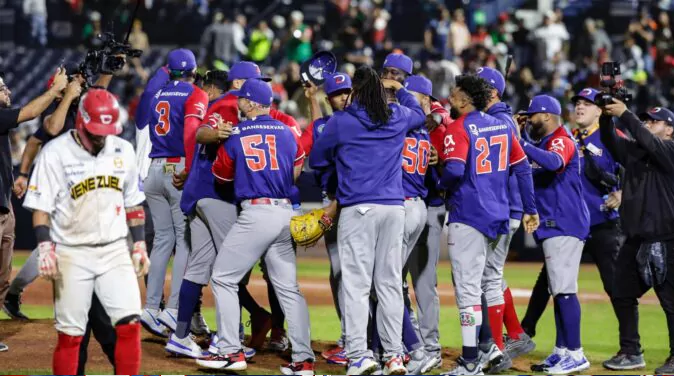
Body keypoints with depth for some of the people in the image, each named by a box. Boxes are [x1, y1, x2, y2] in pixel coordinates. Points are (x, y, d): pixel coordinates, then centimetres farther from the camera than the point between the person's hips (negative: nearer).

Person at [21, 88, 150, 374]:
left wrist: (139, 245, 11)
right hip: (71, 254, -3)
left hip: (115, 251, 3)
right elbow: (40, 206, -8)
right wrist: (46, 248, -18)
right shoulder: (55, 153, -9)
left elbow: (133, 203, 15)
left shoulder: (123, 150, 5)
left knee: (130, 324, -6)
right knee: (70, 334, -2)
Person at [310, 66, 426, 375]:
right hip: (394, 207, 4)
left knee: (356, 283, -4)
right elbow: (419, 115, 34)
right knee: (390, 282, 9)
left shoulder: (340, 121, -2)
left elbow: (317, 160, 9)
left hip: (358, 208, -4)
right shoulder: (399, 116, 9)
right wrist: (399, 89, 45)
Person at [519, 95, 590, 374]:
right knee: (558, 290, 13)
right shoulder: (544, 142, 20)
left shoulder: (561, 141, -12)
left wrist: (521, 143, -36)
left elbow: (553, 162, -33)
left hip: (564, 226, -11)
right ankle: (562, 351, 18)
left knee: (564, 289, -14)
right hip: (553, 226, 11)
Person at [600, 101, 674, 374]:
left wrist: (624, 115, -27)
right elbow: (610, 140, 3)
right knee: (622, 294, 11)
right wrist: (606, 116, -15)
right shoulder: (633, 151, 14)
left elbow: (648, 143, -23)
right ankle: (630, 352, 22)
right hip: (634, 238, 8)